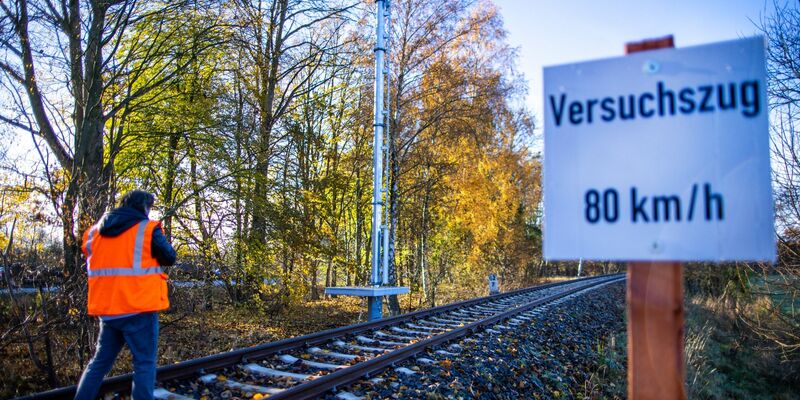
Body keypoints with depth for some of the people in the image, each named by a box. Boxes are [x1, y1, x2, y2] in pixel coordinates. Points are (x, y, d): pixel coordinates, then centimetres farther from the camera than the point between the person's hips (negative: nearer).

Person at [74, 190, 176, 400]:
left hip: (107, 308, 6)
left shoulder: (95, 230, 11)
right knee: (144, 364, 2)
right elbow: (170, 258, -2)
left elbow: (92, 264, 19)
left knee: (100, 361, 19)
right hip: (139, 307, -6)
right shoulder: (148, 229, -7)